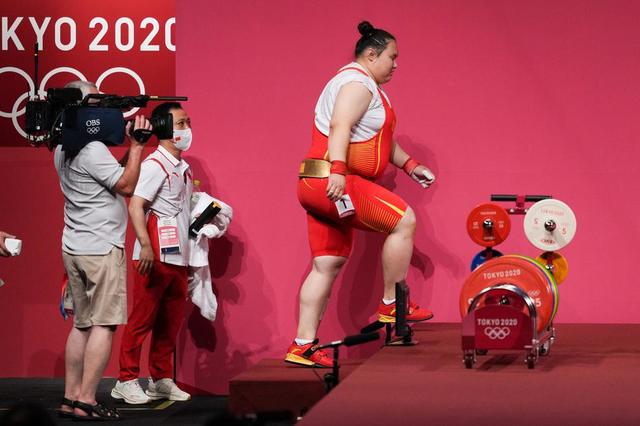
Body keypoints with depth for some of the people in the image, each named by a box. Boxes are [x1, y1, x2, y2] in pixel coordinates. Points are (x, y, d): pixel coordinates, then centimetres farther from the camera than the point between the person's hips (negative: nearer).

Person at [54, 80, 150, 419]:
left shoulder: (62, 150, 12)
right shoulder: (92, 149, -17)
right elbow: (126, 185, -14)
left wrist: (128, 147, 10)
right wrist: (136, 145, -8)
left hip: (73, 248, 9)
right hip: (101, 248, -9)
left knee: (82, 324, 12)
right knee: (104, 324, -5)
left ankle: (70, 398, 12)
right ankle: (86, 401, -8)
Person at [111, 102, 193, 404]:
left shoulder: (183, 168, 16)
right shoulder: (155, 165, -11)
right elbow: (135, 206, -20)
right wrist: (145, 246, -29)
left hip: (178, 256, 8)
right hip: (156, 256, -8)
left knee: (171, 322, 11)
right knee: (142, 319, -3)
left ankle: (161, 379, 20)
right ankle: (127, 381, 2)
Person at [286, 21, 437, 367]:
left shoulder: (364, 87, 26)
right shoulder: (358, 83, -9)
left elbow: (382, 139, 32)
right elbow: (340, 127, -24)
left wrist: (410, 166, 24)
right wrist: (337, 170, -35)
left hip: (318, 188, 11)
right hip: (333, 183, -11)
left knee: (328, 265, 10)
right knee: (403, 220, -13)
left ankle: (303, 347, 9)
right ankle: (392, 306, -6)